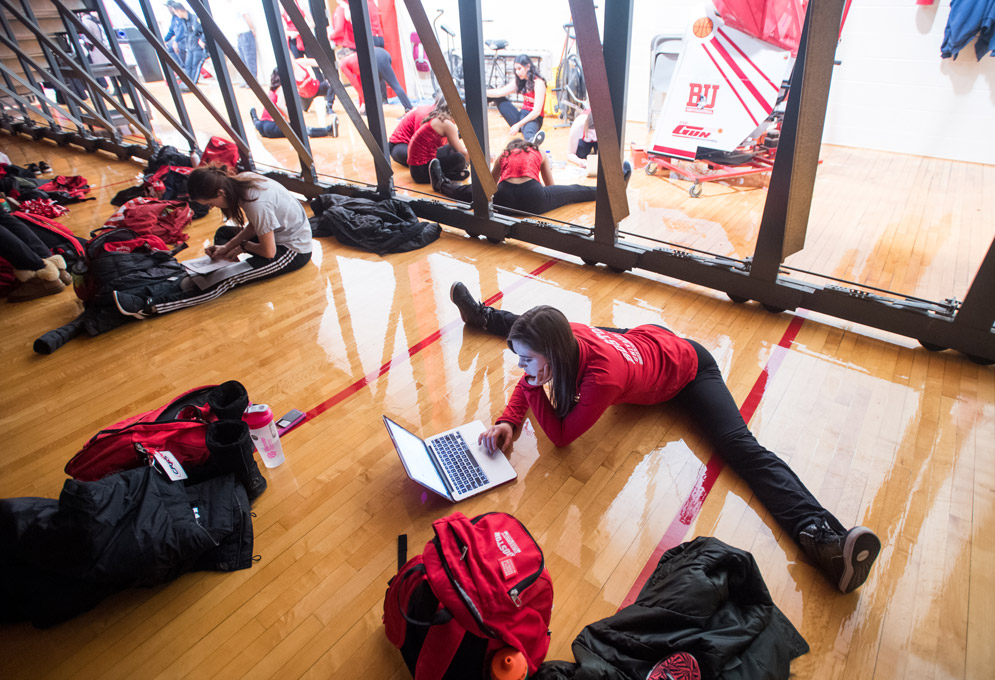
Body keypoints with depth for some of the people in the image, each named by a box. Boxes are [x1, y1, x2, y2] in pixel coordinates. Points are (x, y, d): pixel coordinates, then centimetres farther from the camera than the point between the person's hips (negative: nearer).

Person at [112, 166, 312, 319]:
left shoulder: (257, 204, -30)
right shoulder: (241, 181, -4)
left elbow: (268, 252, -21)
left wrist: (243, 247, -2)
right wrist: (227, 247, -2)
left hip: (294, 251, -9)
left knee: (229, 278, -19)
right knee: (223, 233, 19)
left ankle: (150, 307, -19)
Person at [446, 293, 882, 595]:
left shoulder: (603, 376, -47)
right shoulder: (564, 338, -27)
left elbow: (561, 435, -34)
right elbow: (529, 381, -9)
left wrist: (534, 390, -30)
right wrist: (508, 422, -25)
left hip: (687, 366, -7)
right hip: (643, 335, 7)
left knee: (743, 449, -26)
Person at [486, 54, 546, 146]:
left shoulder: (538, 83, -12)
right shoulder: (519, 82, 10)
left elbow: (537, 111, -21)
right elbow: (499, 92, 1)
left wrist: (519, 125, -30)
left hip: (533, 119, -8)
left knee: (528, 131, -49)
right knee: (497, 97, 9)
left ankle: (532, 140, -82)